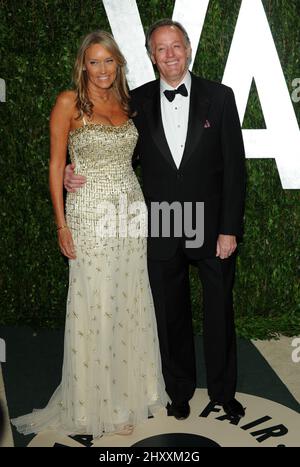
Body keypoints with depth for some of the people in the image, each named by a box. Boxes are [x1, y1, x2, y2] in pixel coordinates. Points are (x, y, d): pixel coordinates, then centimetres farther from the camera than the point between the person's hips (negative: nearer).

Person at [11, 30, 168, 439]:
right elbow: (56, 164, -5)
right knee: (95, 306, 1)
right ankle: (99, 404, 19)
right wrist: (61, 222, -10)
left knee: (132, 302, 11)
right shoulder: (69, 102, -4)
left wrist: (142, 208, 12)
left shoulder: (125, 103, 12)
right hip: (91, 213, -5)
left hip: (131, 209, 5)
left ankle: (132, 389, 30)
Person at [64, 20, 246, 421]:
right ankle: (180, 389, 37)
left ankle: (223, 390, 36)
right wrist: (74, 173, -10)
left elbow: (234, 167, -5)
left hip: (212, 229, -1)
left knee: (219, 314, 13)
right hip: (161, 233, 1)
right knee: (171, 316, 14)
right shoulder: (137, 101, 2)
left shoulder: (219, 97, -3)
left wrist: (229, 229, -9)